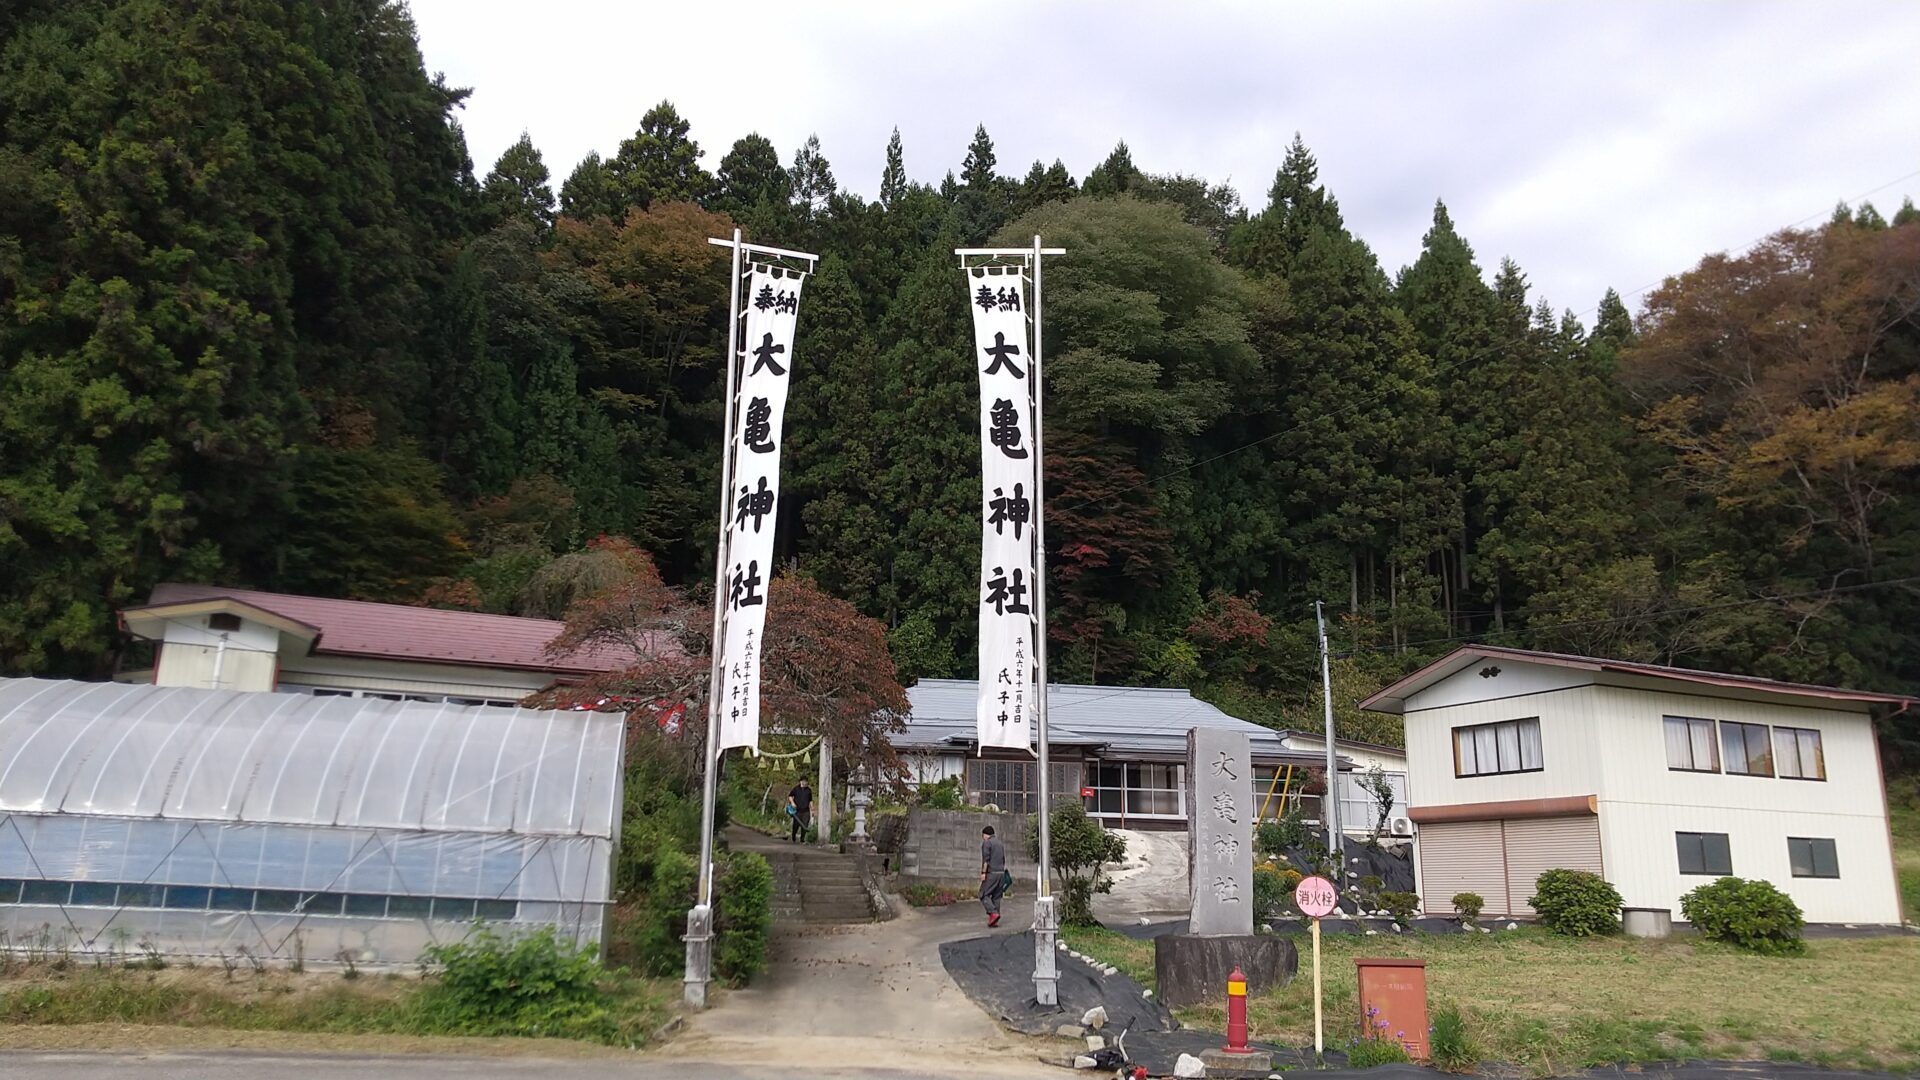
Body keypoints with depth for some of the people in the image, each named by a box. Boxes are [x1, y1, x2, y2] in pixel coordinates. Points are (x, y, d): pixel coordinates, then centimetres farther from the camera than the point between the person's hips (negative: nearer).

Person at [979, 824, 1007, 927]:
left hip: (991, 873, -7)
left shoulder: (986, 843, -5)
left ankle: (993, 913, -19)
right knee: (996, 897, 8)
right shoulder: (1000, 843, 19)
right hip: (1001, 873, 7)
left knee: (984, 895, -2)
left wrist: (983, 872, -15)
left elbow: (986, 859, -15)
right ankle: (995, 921, 3)